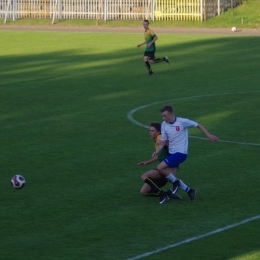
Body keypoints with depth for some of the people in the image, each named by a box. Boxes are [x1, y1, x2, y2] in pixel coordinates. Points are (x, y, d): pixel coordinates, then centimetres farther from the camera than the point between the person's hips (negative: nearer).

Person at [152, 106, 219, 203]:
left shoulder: (182, 122, -14)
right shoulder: (164, 125, 1)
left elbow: (198, 125, -2)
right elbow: (163, 141, 6)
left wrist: (209, 135, -3)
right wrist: (157, 151, -12)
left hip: (180, 153, -7)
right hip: (172, 153, 7)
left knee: (160, 167, -20)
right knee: (171, 177, 2)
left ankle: (175, 182, 2)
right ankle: (189, 191, 20)